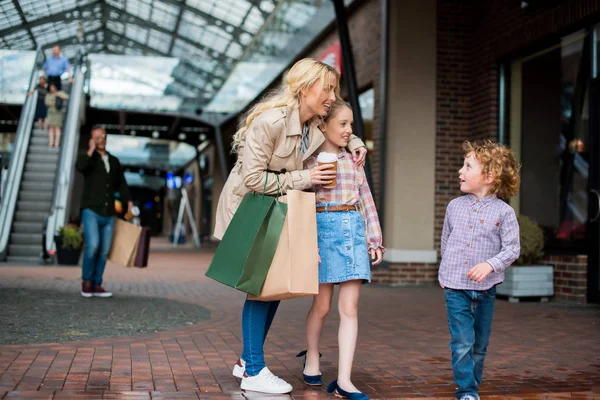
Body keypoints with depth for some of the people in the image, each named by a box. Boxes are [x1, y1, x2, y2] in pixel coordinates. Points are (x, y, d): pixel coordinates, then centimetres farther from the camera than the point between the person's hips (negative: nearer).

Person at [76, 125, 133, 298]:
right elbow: (80, 167, -22)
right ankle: (86, 281, -2)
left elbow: (121, 184, 19)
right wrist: (91, 150, -12)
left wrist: (129, 202, 6)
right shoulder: (88, 158, 3)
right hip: (91, 211, -4)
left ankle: (96, 285, 10)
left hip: (108, 214, 5)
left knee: (104, 251, 2)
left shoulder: (114, 161, 16)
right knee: (93, 245, -20)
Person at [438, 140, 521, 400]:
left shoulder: (503, 212, -5)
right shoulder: (454, 206, 5)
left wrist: (490, 265, -24)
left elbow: (512, 248, -9)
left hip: (485, 289, -1)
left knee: (479, 345, 12)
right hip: (455, 288, 1)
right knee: (462, 343, -5)